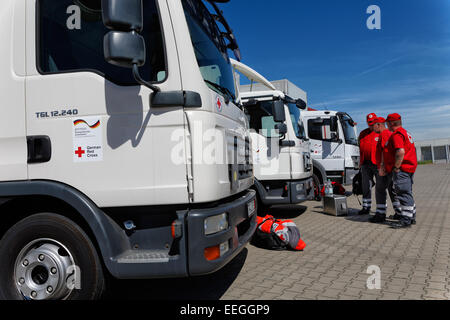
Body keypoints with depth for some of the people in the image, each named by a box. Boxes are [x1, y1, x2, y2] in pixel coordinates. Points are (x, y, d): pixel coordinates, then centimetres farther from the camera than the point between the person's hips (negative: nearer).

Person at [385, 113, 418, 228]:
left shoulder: (397, 134, -14)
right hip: (410, 167, 11)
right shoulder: (406, 133, 20)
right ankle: (411, 216, 26)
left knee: (404, 194, -9)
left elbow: (401, 151, -27)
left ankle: (406, 220, -7)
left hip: (402, 169, -11)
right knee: (407, 193, 17)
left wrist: (396, 167, -21)